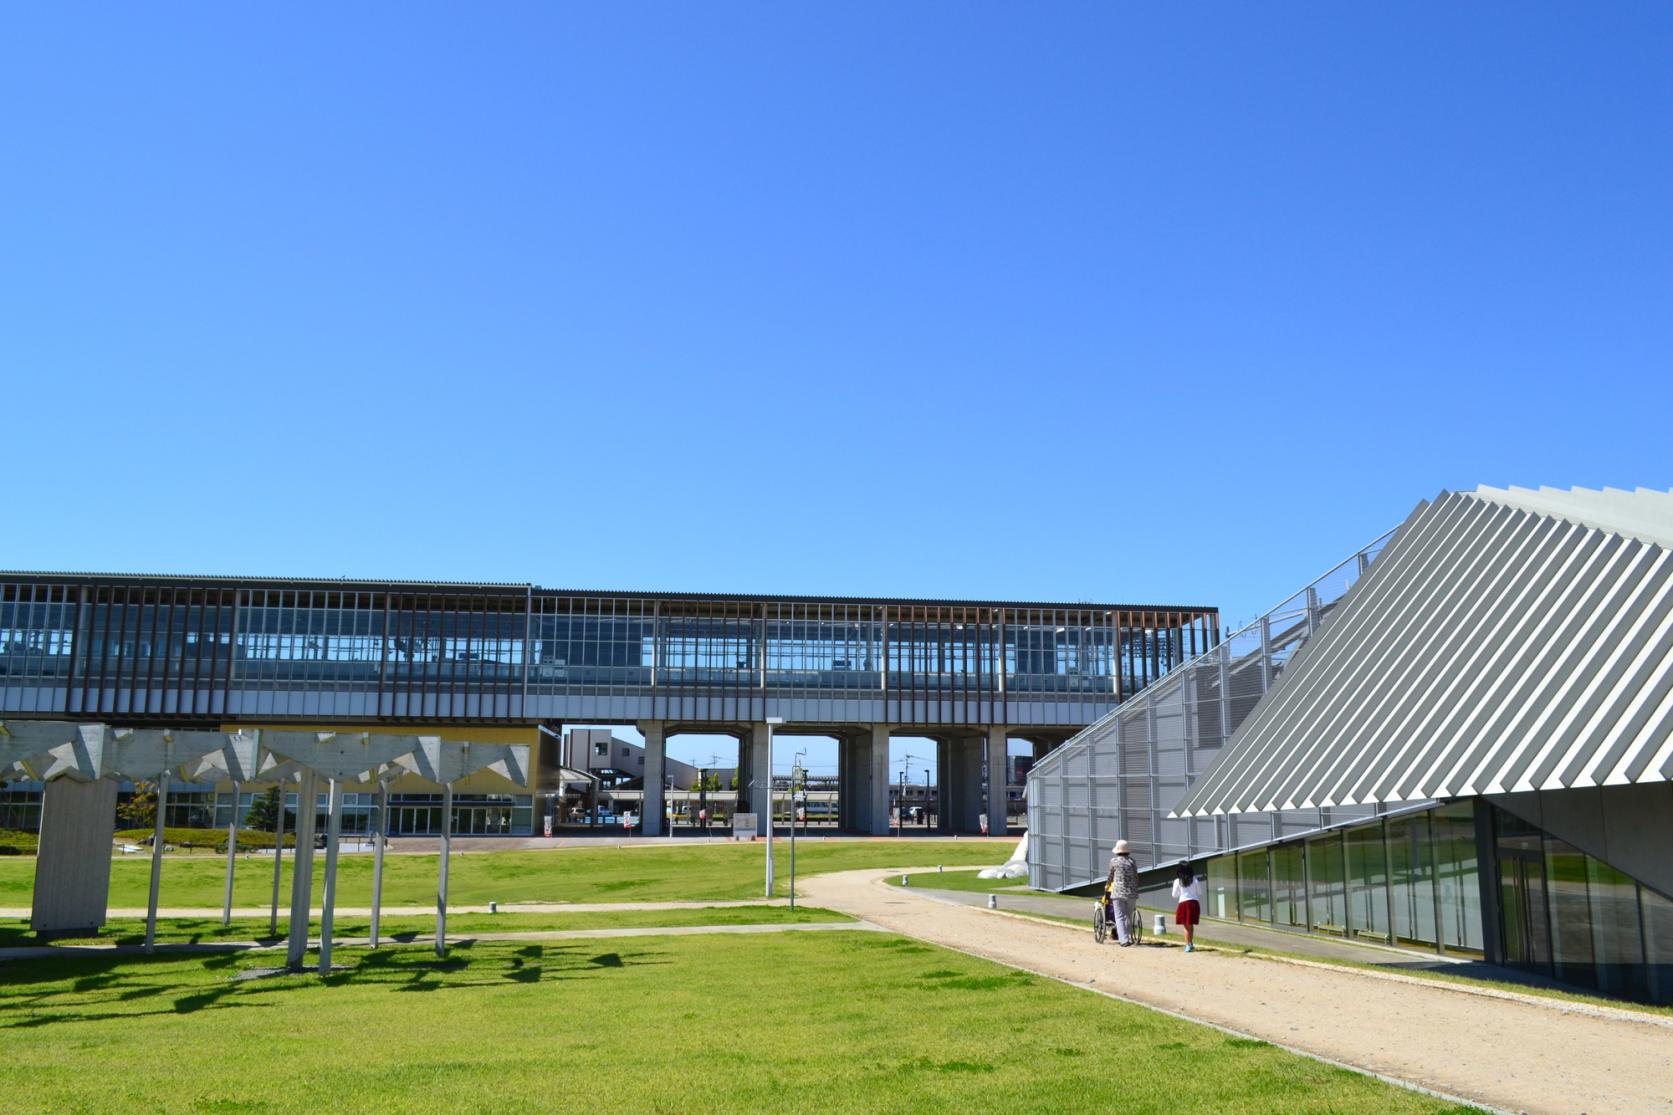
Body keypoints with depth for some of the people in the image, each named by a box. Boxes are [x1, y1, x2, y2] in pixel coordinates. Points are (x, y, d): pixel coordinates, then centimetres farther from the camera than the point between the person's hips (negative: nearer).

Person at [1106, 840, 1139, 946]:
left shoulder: (1114, 860, -1)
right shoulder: (1132, 861, 5)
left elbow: (1111, 875, 11)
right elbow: (1136, 877, 8)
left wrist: (1107, 886, 29)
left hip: (1118, 893, -3)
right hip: (1132, 893, 3)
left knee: (1120, 917, 0)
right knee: (1129, 917, 14)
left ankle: (1124, 940, -9)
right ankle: (1129, 938, 16)